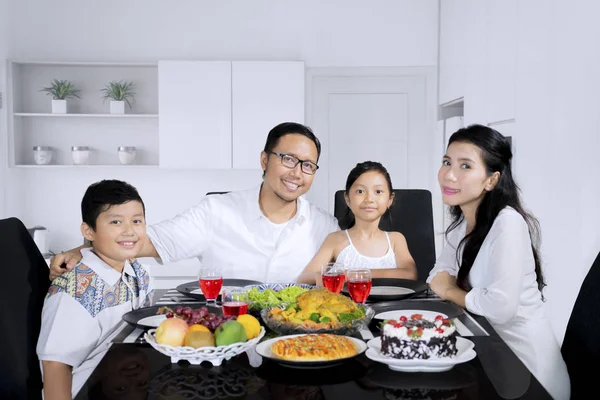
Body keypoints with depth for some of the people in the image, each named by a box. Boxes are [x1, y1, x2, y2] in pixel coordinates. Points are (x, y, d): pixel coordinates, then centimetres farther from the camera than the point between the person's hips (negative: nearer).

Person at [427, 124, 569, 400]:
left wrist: (452, 293, -13)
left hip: (524, 364, -7)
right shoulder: (462, 222, 3)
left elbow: (501, 307, -32)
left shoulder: (508, 223, -24)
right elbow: (439, 278, 6)